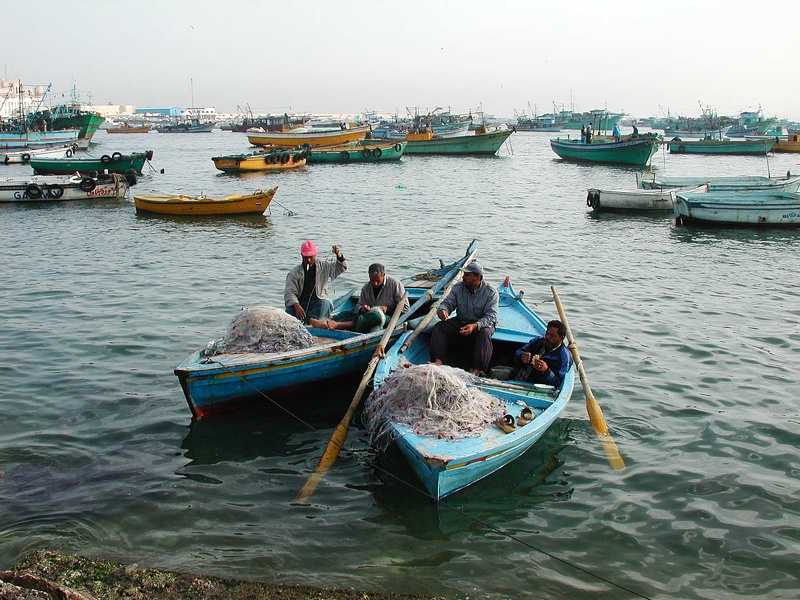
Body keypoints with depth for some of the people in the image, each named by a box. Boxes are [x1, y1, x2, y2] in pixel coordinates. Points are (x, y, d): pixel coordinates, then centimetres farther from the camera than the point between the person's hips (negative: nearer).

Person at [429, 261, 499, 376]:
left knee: (485, 333, -37)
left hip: (482, 324, -4)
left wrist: (475, 326, -38)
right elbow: (448, 302, -4)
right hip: (460, 322, 4)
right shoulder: (458, 288, 0)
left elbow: (491, 317, -20)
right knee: (439, 327, -18)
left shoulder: (491, 292, -13)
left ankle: (477, 370, -47)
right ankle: (438, 361, -33)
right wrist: (443, 309, -31)